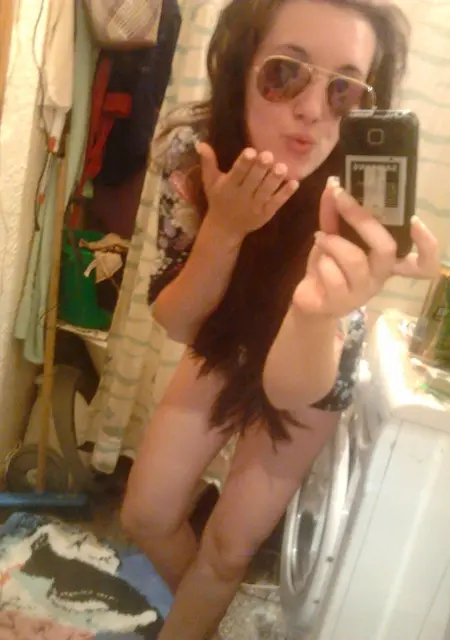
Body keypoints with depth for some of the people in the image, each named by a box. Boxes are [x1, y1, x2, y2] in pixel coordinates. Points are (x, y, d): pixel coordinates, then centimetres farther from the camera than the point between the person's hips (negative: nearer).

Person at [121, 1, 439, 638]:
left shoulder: (360, 203, -34)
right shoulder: (191, 144, -26)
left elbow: (290, 385, -37)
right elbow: (176, 323, -20)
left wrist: (318, 313, -59)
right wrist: (224, 227, -38)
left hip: (307, 377, -2)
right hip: (224, 349, 3)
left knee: (230, 546, 5)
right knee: (146, 517, 8)